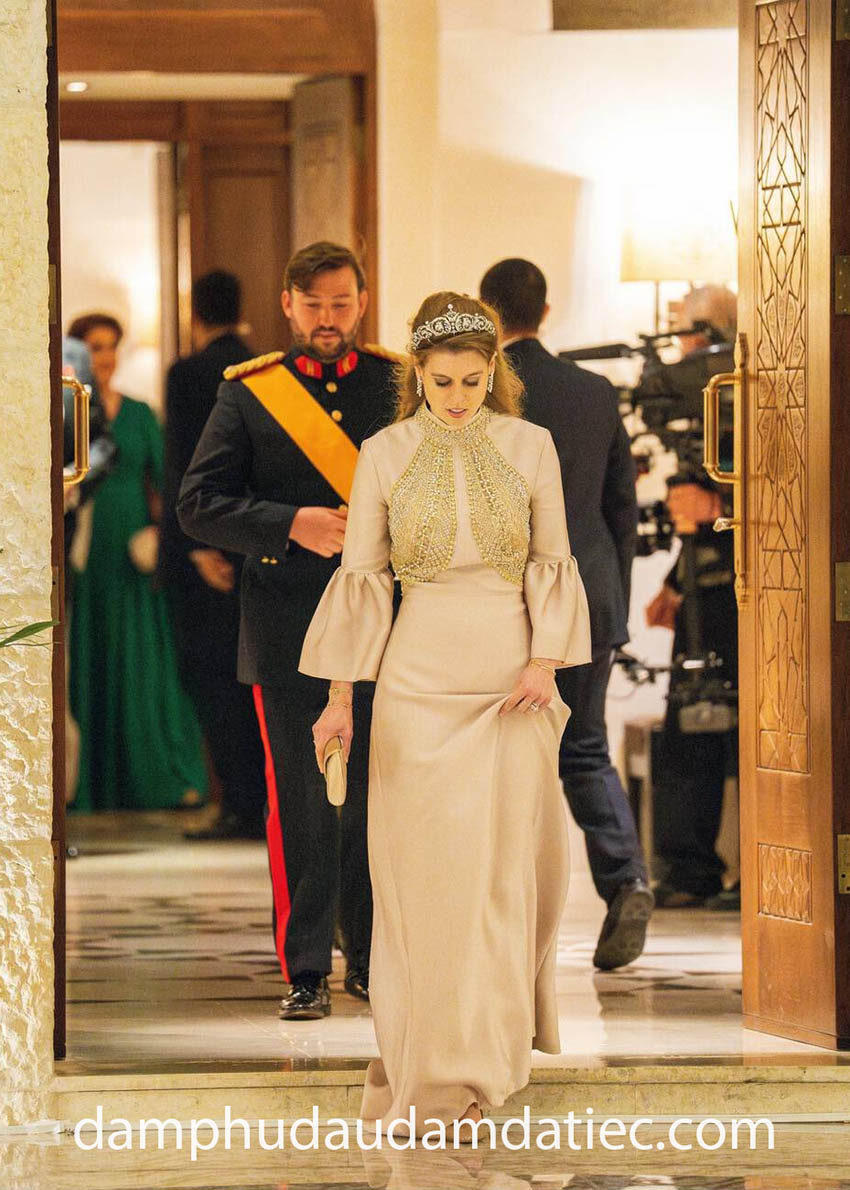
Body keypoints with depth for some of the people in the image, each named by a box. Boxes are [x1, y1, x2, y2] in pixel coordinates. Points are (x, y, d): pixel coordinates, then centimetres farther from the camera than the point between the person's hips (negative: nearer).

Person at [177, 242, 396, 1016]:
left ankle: (372, 960, 17)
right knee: (299, 806, 0)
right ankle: (306, 973, 6)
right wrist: (292, 525, -14)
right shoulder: (248, 393, 5)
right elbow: (198, 504, -1)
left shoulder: (401, 388, 8)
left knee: (378, 802, 5)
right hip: (288, 627, -1)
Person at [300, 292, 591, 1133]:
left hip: (510, 671, 0)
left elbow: (552, 564, 6)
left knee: (504, 862, -1)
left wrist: (546, 660, -7)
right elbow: (361, 576, 3)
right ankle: (436, 1062, 6)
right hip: (419, 674, 0)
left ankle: (489, 1040, 8)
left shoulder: (530, 447, 2)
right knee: (425, 863, -2)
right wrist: (340, 695, 0)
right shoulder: (384, 456, 1)